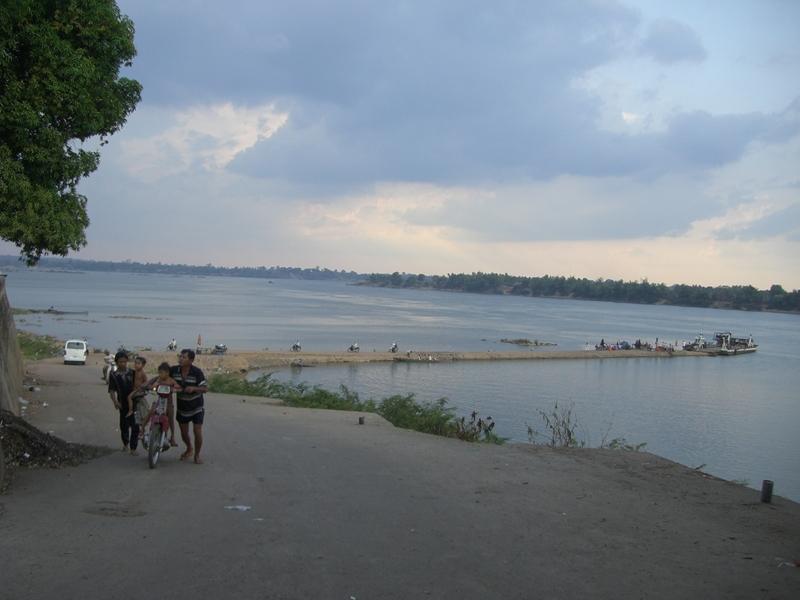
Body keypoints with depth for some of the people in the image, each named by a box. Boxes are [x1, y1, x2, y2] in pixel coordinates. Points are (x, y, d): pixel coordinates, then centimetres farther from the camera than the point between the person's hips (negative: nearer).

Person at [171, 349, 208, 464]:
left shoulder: (197, 372, -21)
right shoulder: (174, 370, -12)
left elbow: (205, 388, -22)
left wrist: (193, 388, -41)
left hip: (197, 407, -3)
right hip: (182, 408, 3)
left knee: (197, 432, -8)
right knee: (184, 433, 12)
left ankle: (197, 455, 13)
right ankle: (189, 449, 42)